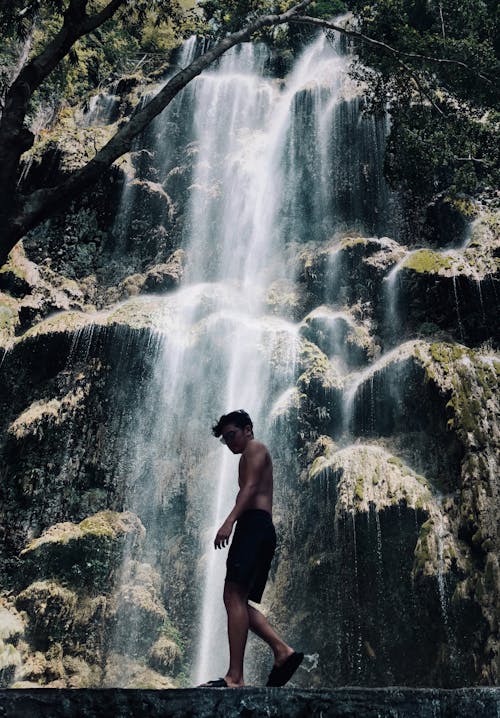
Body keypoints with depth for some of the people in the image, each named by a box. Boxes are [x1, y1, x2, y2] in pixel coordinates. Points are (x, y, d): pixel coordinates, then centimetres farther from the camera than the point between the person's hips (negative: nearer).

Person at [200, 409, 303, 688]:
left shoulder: (255, 448, 5)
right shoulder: (254, 457, 33)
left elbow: (250, 487, -12)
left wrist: (229, 521, -25)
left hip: (254, 524, -10)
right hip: (264, 530, 10)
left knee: (234, 596, -17)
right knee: (239, 601, 5)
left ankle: (235, 676, -22)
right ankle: (283, 650, -3)